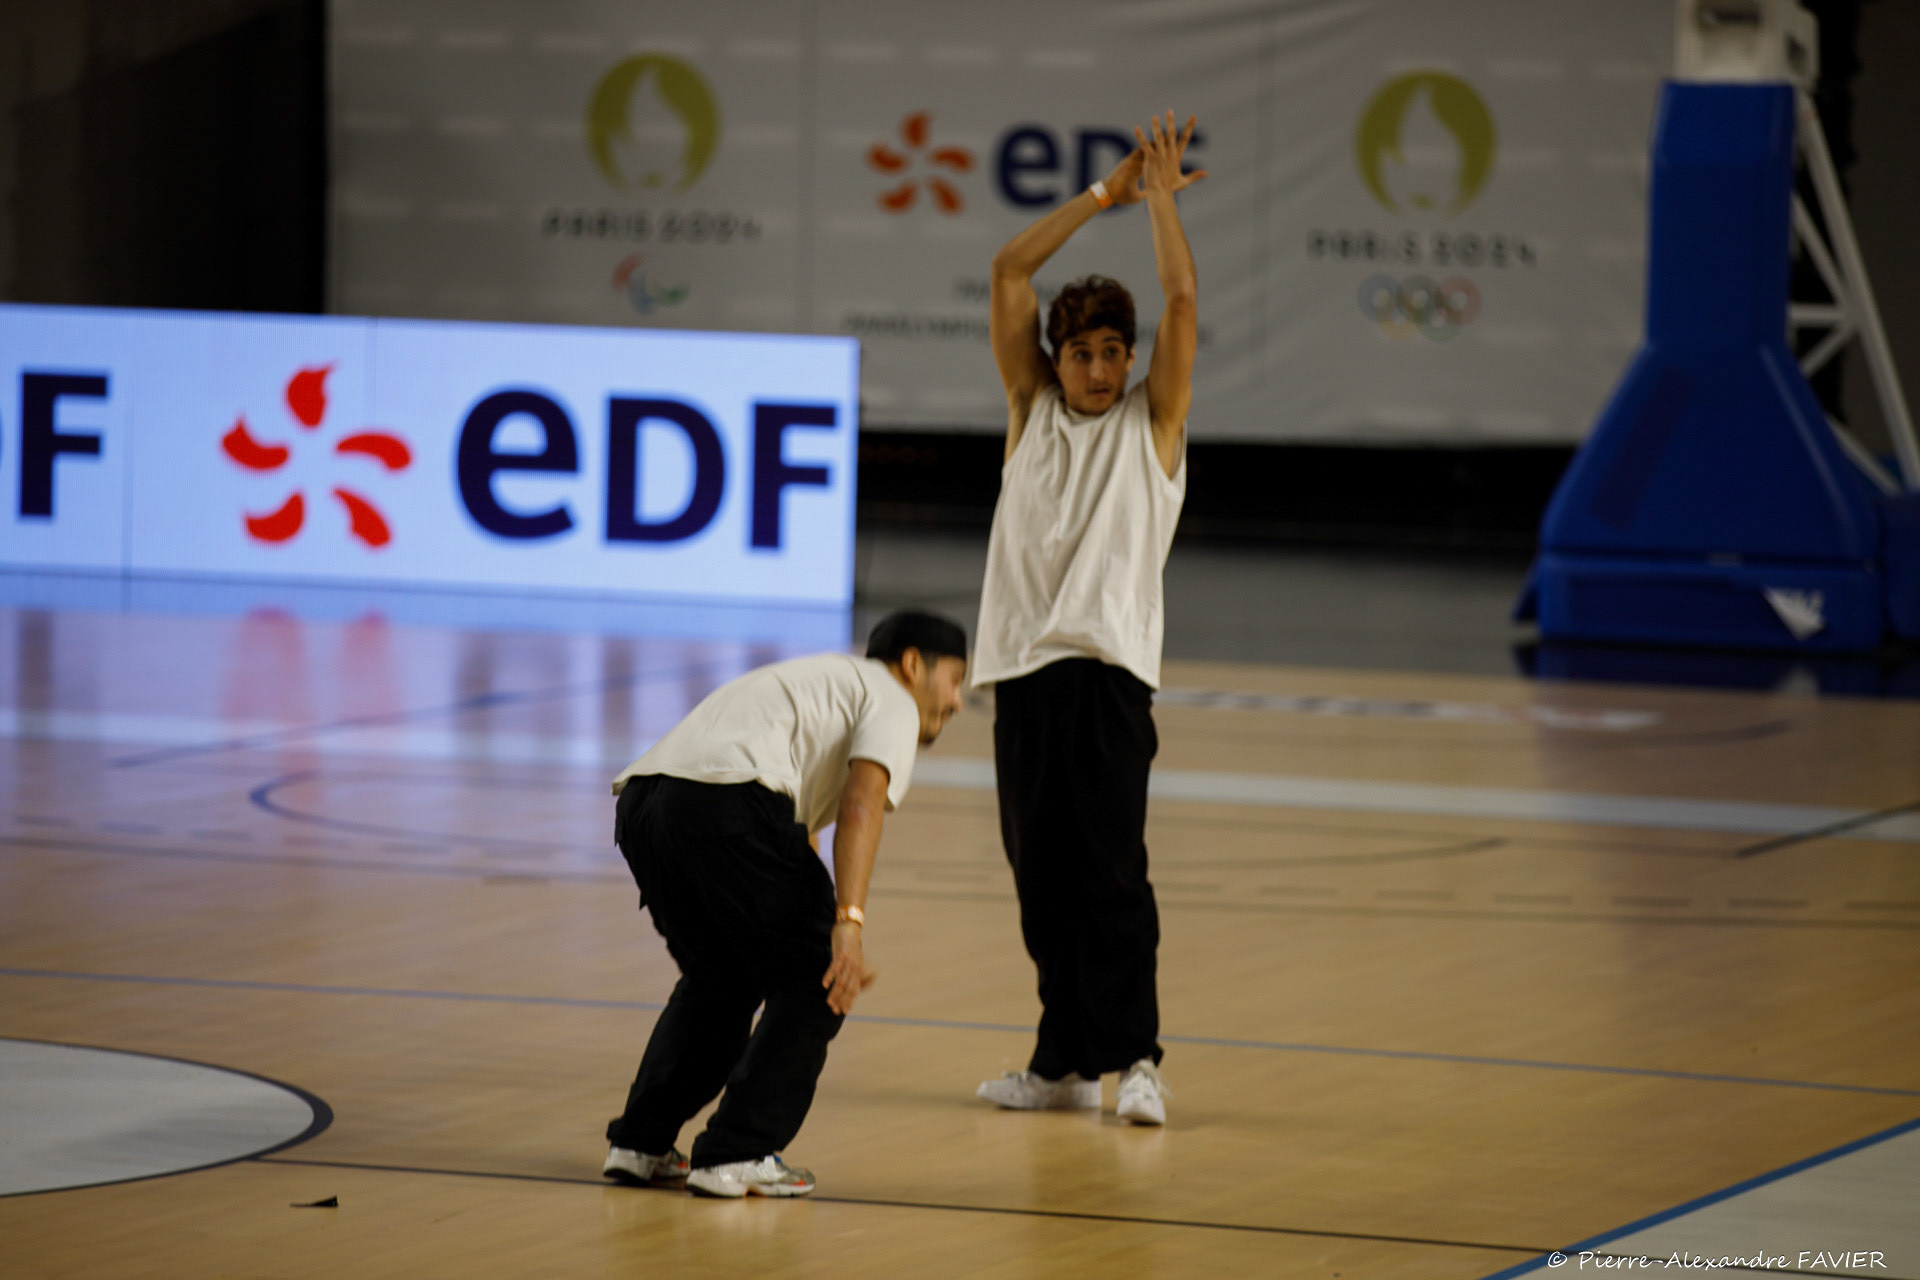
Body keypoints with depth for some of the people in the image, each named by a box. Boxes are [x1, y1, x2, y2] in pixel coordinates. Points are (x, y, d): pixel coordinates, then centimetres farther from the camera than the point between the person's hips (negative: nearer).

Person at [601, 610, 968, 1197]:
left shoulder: (827, 677, 40)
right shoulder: (892, 700, 13)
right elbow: (861, 805, -7)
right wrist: (848, 924, -15)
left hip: (639, 797, 8)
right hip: (726, 797, -8)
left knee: (719, 976, 28)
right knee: (814, 979, 6)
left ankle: (639, 1143, 21)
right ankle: (737, 1156, 1)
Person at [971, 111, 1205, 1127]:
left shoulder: (1151, 423, 7)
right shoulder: (1032, 410, 14)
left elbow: (1183, 303, -4)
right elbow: (1009, 274, 8)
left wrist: (1161, 198, 3)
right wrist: (1103, 194, 7)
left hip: (1108, 670, -4)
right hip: (1022, 663, 4)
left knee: (1111, 872, -10)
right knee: (1042, 878, 6)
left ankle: (1133, 1055, -10)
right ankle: (1063, 1063, 11)